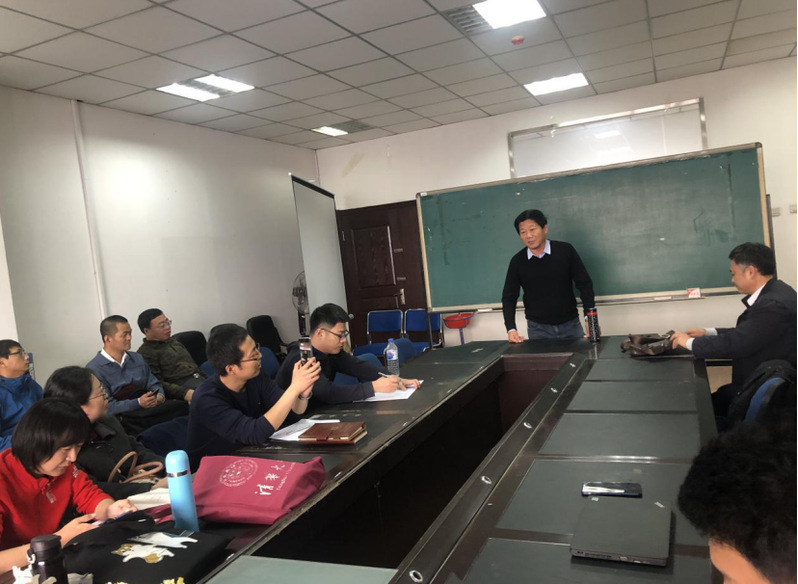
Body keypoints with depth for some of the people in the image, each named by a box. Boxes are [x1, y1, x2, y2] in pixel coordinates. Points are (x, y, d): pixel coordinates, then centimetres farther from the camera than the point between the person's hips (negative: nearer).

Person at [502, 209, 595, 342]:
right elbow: (509, 297, 1)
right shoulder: (517, 262, -4)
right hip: (537, 329, 0)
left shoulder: (565, 251, -7)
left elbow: (585, 284, -3)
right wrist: (511, 329, -12)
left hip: (571, 324, 0)